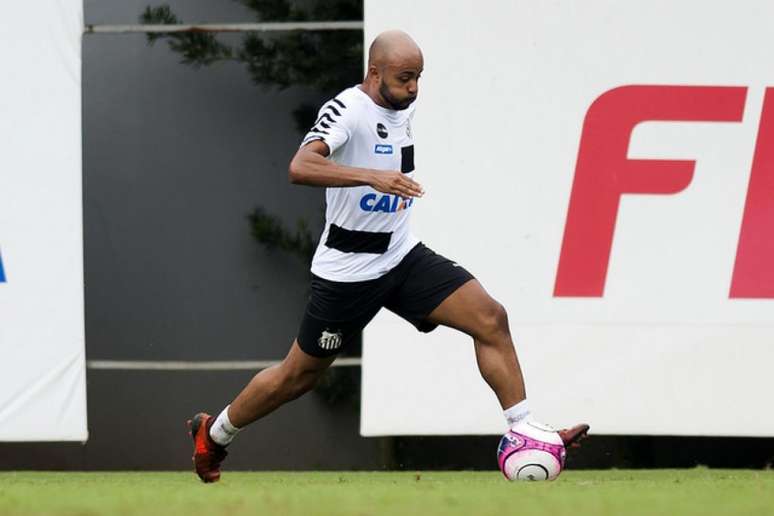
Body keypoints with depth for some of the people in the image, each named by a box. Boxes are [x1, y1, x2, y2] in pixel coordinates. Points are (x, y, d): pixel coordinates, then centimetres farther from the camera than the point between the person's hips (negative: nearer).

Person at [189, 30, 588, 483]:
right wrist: (373, 177, -48)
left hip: (403, 256, 7)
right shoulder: (347, 110, -21)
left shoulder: (404, 107, 4)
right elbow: (300, 167, -40)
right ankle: (214, 434, 31)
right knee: (300, 376, 8)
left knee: (491, 319, -11)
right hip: (349, 270, -7)